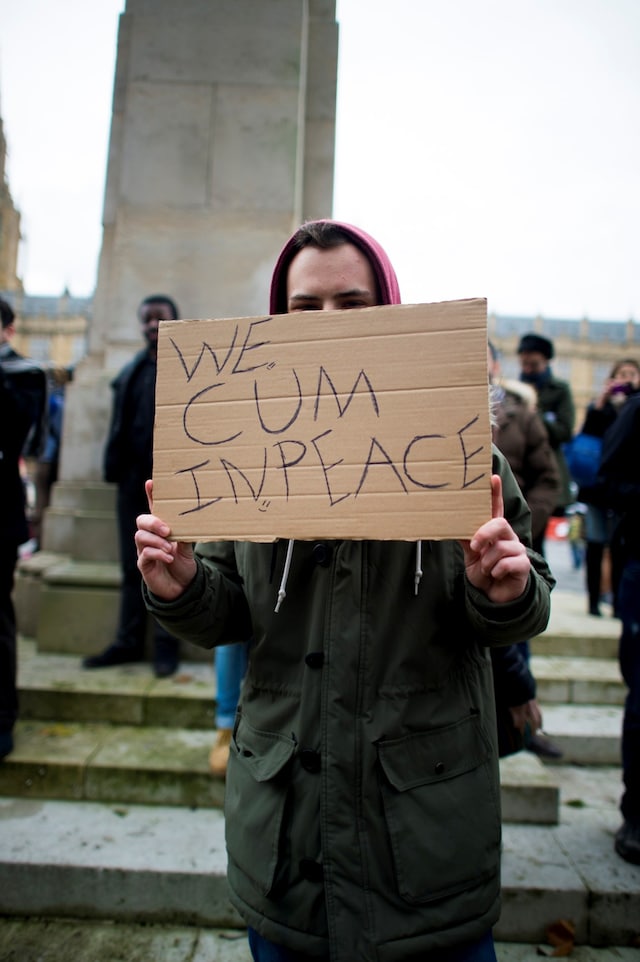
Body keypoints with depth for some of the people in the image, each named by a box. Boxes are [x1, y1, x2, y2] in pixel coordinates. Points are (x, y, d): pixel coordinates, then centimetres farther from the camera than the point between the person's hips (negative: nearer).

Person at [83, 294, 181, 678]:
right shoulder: (131, 372, 17)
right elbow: (119, 425, 13)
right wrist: (115, 467, 1)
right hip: (134, 481, 5)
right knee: (133, 564, 10)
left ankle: (166, 645, 11)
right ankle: (129, 642, 20)